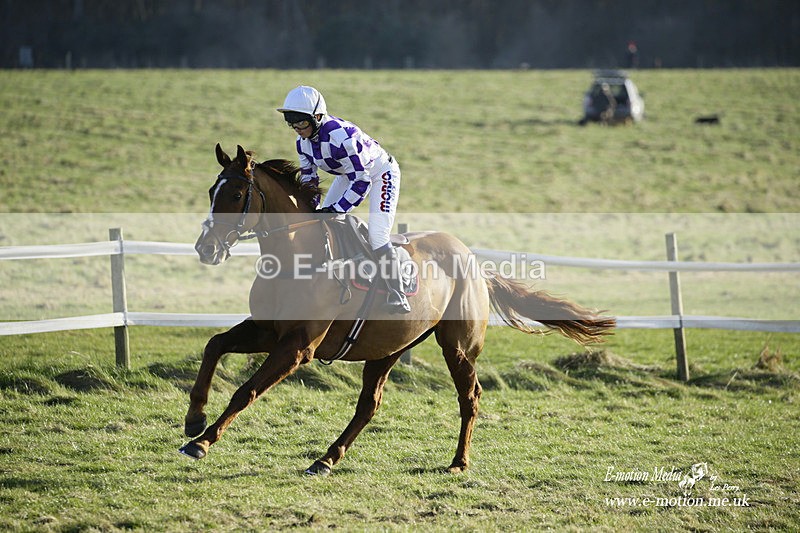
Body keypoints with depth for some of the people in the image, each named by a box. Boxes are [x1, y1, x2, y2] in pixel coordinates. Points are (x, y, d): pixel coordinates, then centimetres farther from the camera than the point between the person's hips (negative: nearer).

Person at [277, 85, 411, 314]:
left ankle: (397, 298, -10)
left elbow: (361, 182, -34)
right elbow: (308, 177, 1)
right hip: (348, 175, 9)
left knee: (377, 236, -20)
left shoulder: (340, 136, -38)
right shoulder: (303, 141, -12)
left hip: (381, 173, -9)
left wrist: (335, 210, -36)